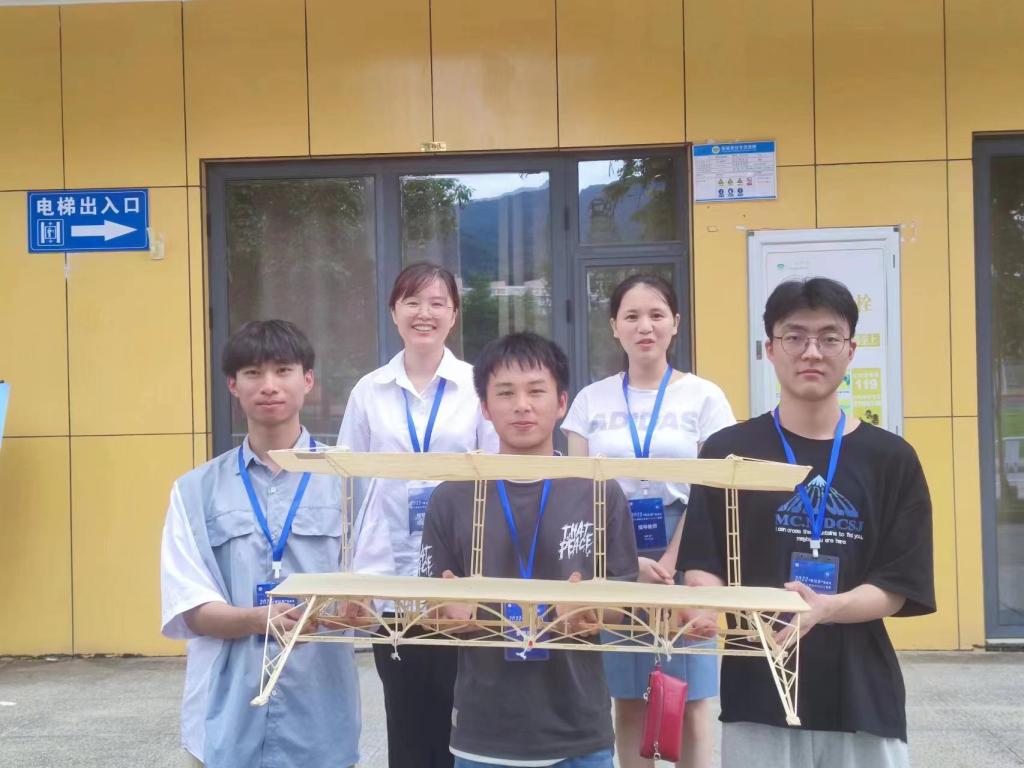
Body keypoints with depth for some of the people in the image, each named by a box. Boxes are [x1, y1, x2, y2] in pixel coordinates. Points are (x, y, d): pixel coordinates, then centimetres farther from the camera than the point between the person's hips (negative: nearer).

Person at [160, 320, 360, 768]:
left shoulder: (346, 482, 1)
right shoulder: (196, 490, 4)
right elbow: (191, 610, -2)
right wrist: (257, 619, -22)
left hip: (319, 715, 0)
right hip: (227, 719, 0)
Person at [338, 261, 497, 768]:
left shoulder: (477, 385, 0)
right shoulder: (369, 391, 5)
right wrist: (344, 567, 4)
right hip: (387, 570, 2)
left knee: (454, 704, 4)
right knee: (404, 708, 10)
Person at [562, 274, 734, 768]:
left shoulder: (703, 397, 1)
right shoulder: (591, 400, 6)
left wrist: (669, 565, -12)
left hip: (681, 564, -2)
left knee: (689, 703, 1)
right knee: (628, 701, 8)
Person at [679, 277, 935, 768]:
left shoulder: (891, 458, 3)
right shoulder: (728, 451, 2)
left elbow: (897, 587, -1)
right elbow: (701, 566, 1)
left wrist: (824, 608, -20)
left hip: (862, 697, 1)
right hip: (757, 694, -1)